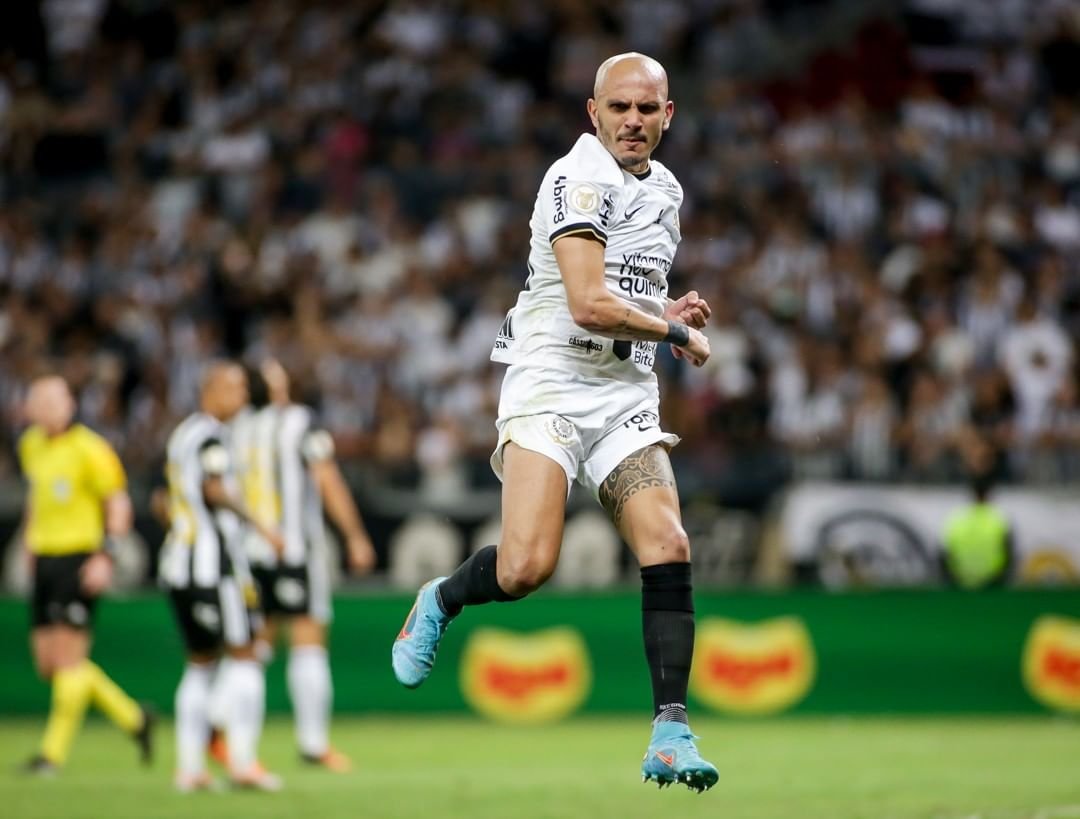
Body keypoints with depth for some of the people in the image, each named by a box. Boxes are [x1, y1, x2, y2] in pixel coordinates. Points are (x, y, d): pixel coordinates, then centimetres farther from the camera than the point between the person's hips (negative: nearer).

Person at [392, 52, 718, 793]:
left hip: (628, 396, 7)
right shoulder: (579, 180, -11)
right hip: (553, 383, -7)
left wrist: (667, 311, 11)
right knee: (527, 567, -19)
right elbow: (589, 305, -21)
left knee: (669, 550, -12)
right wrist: (677, 332, -8)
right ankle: (440, 602, 15)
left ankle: (670, 733, -10)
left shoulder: (665, 190, 16)